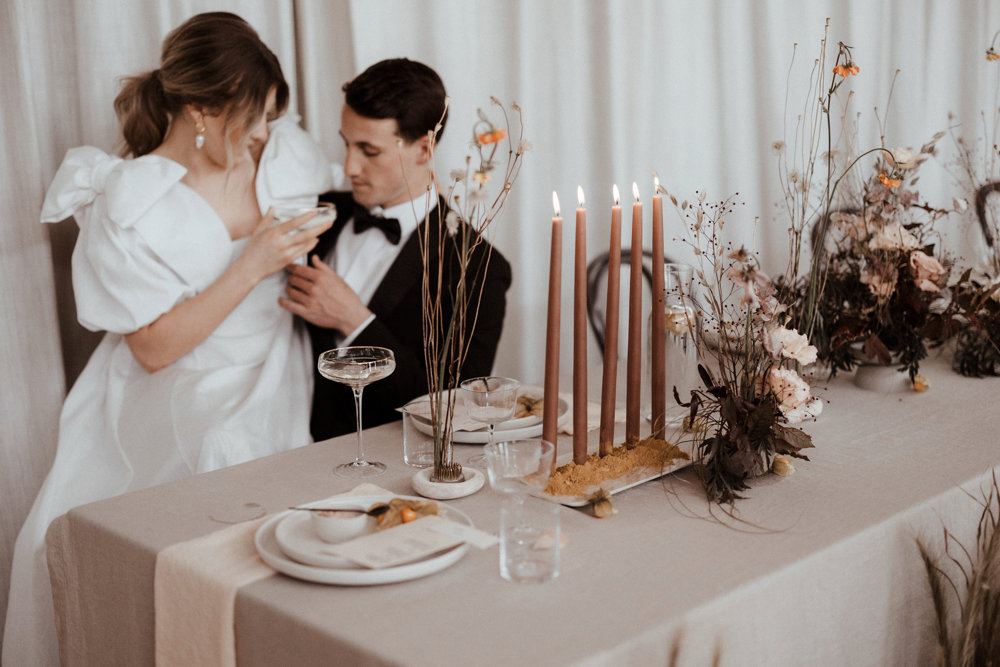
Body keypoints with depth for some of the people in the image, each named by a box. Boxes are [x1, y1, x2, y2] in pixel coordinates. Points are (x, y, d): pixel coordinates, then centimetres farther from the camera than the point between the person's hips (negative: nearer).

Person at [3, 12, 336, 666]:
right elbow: (154, 347, -11)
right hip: (183, 411, -3)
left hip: (277, 398, 3)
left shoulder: (288, 151, 4)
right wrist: (251, 267, -18)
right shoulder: (129, 202, -9)